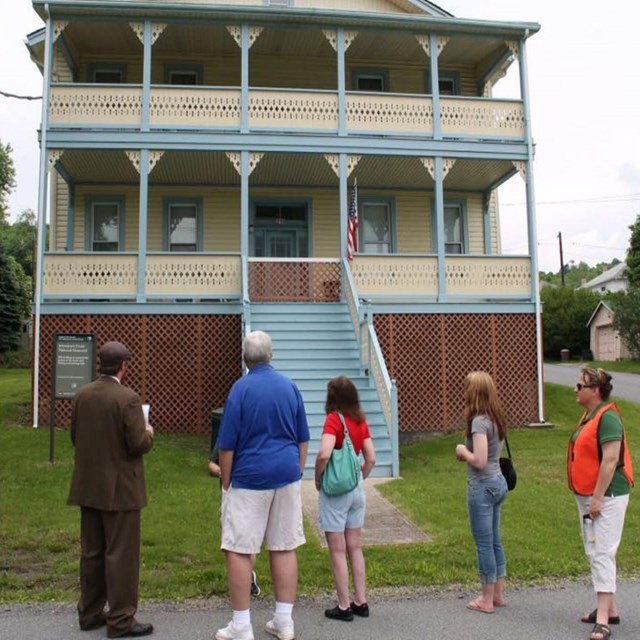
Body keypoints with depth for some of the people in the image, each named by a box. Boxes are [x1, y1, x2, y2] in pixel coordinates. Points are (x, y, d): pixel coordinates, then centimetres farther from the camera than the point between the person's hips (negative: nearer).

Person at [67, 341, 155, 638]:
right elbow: (139, 445, -19)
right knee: (121, 554, 3)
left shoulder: (81, 395, 1)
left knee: (91, 552, 16)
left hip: (89, 486, 7)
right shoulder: (127, 398, -19)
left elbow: (75, 437, 9)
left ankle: (90, 613, 28)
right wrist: (149, 432, 1)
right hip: (119, 488, -7)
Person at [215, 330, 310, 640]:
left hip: (249, 477, -5)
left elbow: (227, 445, -8)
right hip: (287, 475, 5)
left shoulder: (240, 388, -9)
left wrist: (226, 484, 3)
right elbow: (303, 440, 9)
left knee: (238, 551, 4)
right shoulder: (290, 386, 4)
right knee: (284, 548, 10)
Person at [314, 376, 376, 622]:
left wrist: (318, 478, -13)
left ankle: (344, 607, 12)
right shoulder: (361, 421, 4)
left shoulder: (333, 419, -15)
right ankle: (360, 602, 22)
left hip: (335, 490, -6)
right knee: (355, 548, 16)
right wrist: (359, 479, 13)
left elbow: (324, 454, -28)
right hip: (357, 489, 6)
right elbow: (371, 459, 4)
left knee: (337, 551, 5)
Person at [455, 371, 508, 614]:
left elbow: (479, 461, -24)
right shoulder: (495, 419, 8)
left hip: (482, 486, -9)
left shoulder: (479, 421, -19)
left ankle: (487, 600, 15)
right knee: (494, 542, 17)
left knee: (484, 544, 3)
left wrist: (463, 451, -7)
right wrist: (468, 453, 5)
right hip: (498, 482, 9)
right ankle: (498, 594, 28)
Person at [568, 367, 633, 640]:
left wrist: (598, 497, -22)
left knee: (602, 553, -8)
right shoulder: (589, 416, 11)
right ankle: (609, 608, 27)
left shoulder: (607, 418, -18)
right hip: (587, 496, 10)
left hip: (606, 497, -10)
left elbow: (610, 460, -23)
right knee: (594, 553, 16)